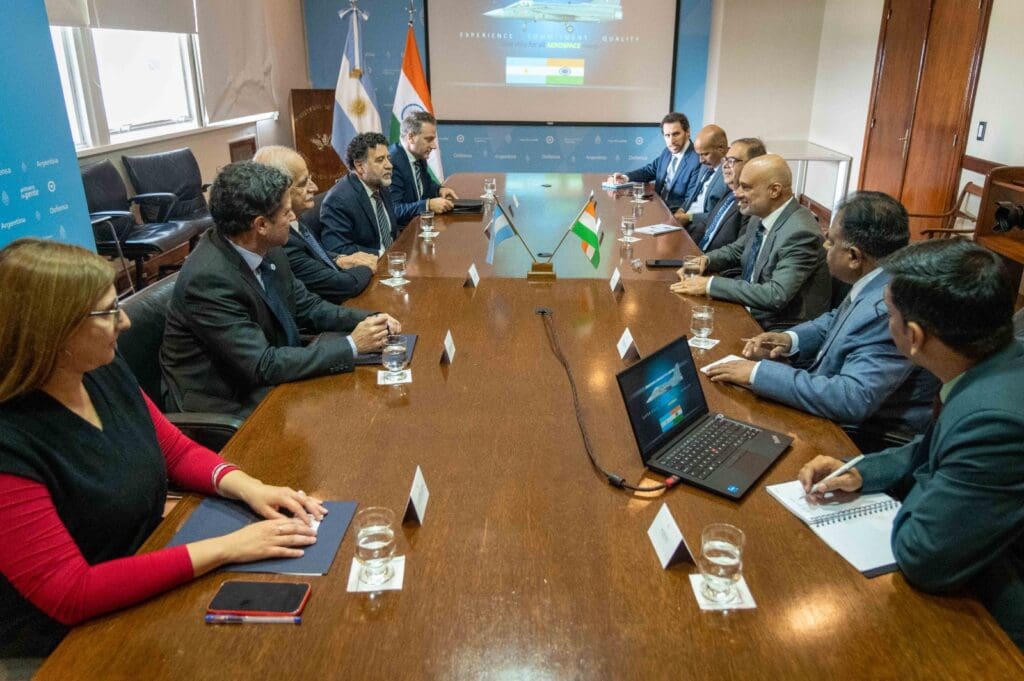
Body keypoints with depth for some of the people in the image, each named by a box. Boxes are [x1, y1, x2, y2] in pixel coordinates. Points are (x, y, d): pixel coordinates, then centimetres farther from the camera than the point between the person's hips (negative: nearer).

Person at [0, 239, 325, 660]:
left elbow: (176, 451, 6)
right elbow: (70, 595, -29)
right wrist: (223, 549, -31)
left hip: (153, 580, 7)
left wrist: (247, 486, -13)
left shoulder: (105, 371, -6)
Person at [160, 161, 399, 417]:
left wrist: (367, 321, -8)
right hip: (227, 402, -7)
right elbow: (263, 365, -27)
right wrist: (351, 345, -23)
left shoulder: (265, 250, -5)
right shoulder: (208, 279, -27)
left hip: (268, 376, 7)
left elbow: (307, 306, 8)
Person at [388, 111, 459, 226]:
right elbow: (393, 211, -26)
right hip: (400, 230, -9)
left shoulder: (418, 156, 5)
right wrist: (429, 205, -31)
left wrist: (439, 189, 4)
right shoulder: (392, 163, -21)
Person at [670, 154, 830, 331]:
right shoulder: (762, 216, 1)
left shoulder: (800, 233, -23)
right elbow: (737, 250, 19)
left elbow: (775, 296, -29)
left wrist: (710, 284, -26)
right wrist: (706, 260, -2)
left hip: (779, 331, -7)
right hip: (750, 312, 7)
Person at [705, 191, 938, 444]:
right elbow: (836, 320, 14)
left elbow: (851, 400, -35)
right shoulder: (876, 283, -4)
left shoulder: (892, 310, -31)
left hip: (867, 440, -7)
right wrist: (790, 339, -6)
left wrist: (758, 373, -30)